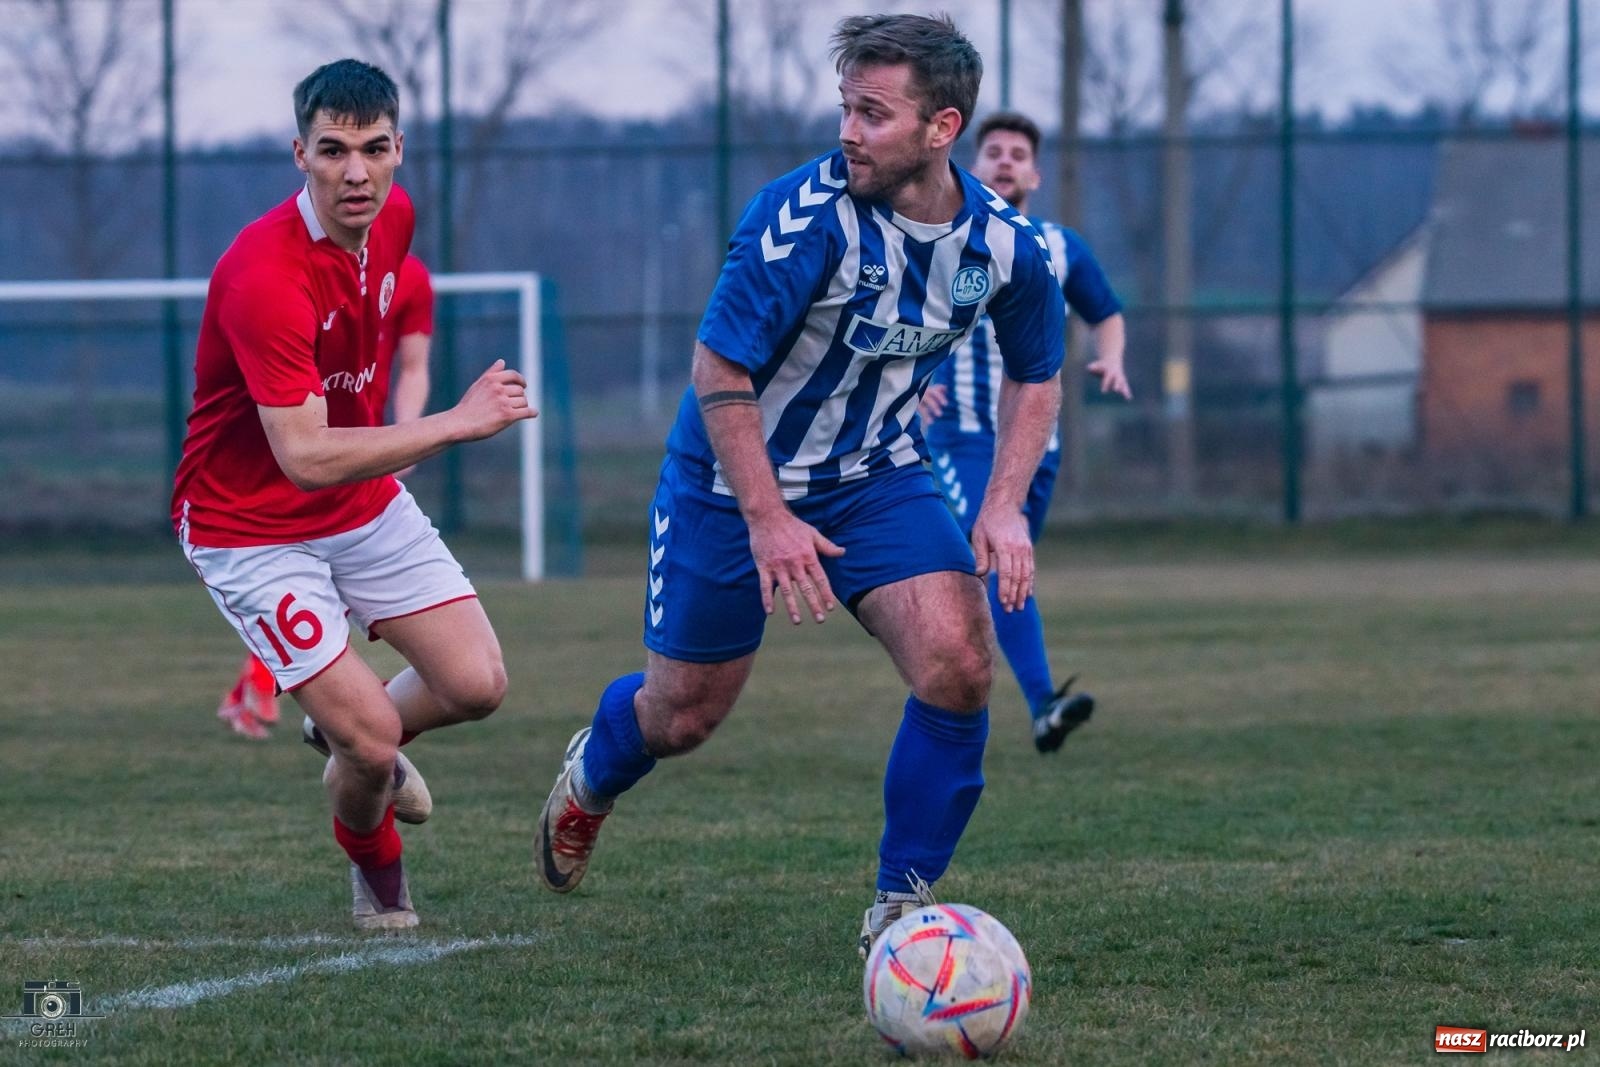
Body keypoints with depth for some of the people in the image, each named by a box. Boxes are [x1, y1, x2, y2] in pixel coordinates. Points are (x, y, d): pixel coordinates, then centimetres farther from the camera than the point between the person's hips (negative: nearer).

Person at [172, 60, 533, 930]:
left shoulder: (392, 216, -6)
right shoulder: (265, 277, -31)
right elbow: (304, 457, -34)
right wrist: (456, 424, -33)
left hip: (369, 503, 7)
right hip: (251, 528, -7)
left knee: (476, 685, -3)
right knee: (372, 735, -13)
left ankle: (357, 744, 30)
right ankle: (376, 873, 20)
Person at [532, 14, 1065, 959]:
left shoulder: (1006, 243, -13)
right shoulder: (802, 216, -27)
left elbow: (1037, 376, 6)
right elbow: (719, 369, -22)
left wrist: (1005, 509, -7)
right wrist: (767, 519, -25)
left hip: (879, 475, 3)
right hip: (733, 481, -3)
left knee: (959, 667, -19)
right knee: (684, 715, 9)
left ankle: (901, 907, -4)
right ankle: (591, 777, 47)